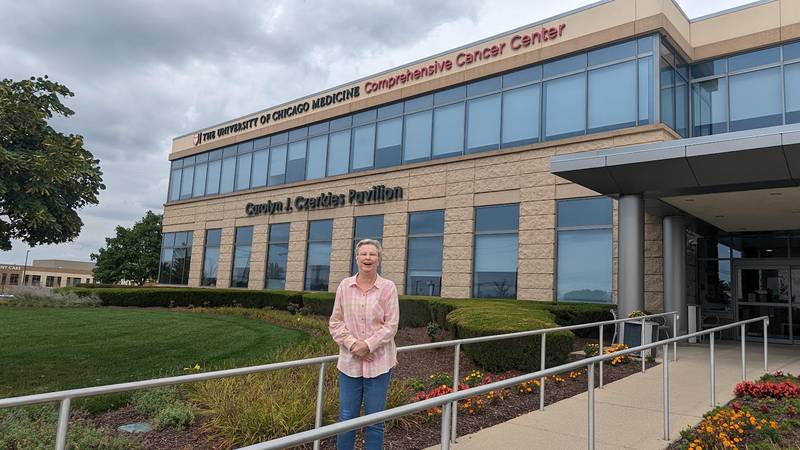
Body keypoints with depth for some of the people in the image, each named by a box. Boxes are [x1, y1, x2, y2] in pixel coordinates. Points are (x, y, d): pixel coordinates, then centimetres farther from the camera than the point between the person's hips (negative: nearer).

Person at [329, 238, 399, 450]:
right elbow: (335, 322, 3)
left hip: (379, 362, -2)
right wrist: (353, 344, -11)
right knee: (346, 417, 9)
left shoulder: (388, 287, -5)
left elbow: (391, 325, -6)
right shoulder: (345, 286, 1)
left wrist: (367, 345, -15)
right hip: (349, 362, 2)